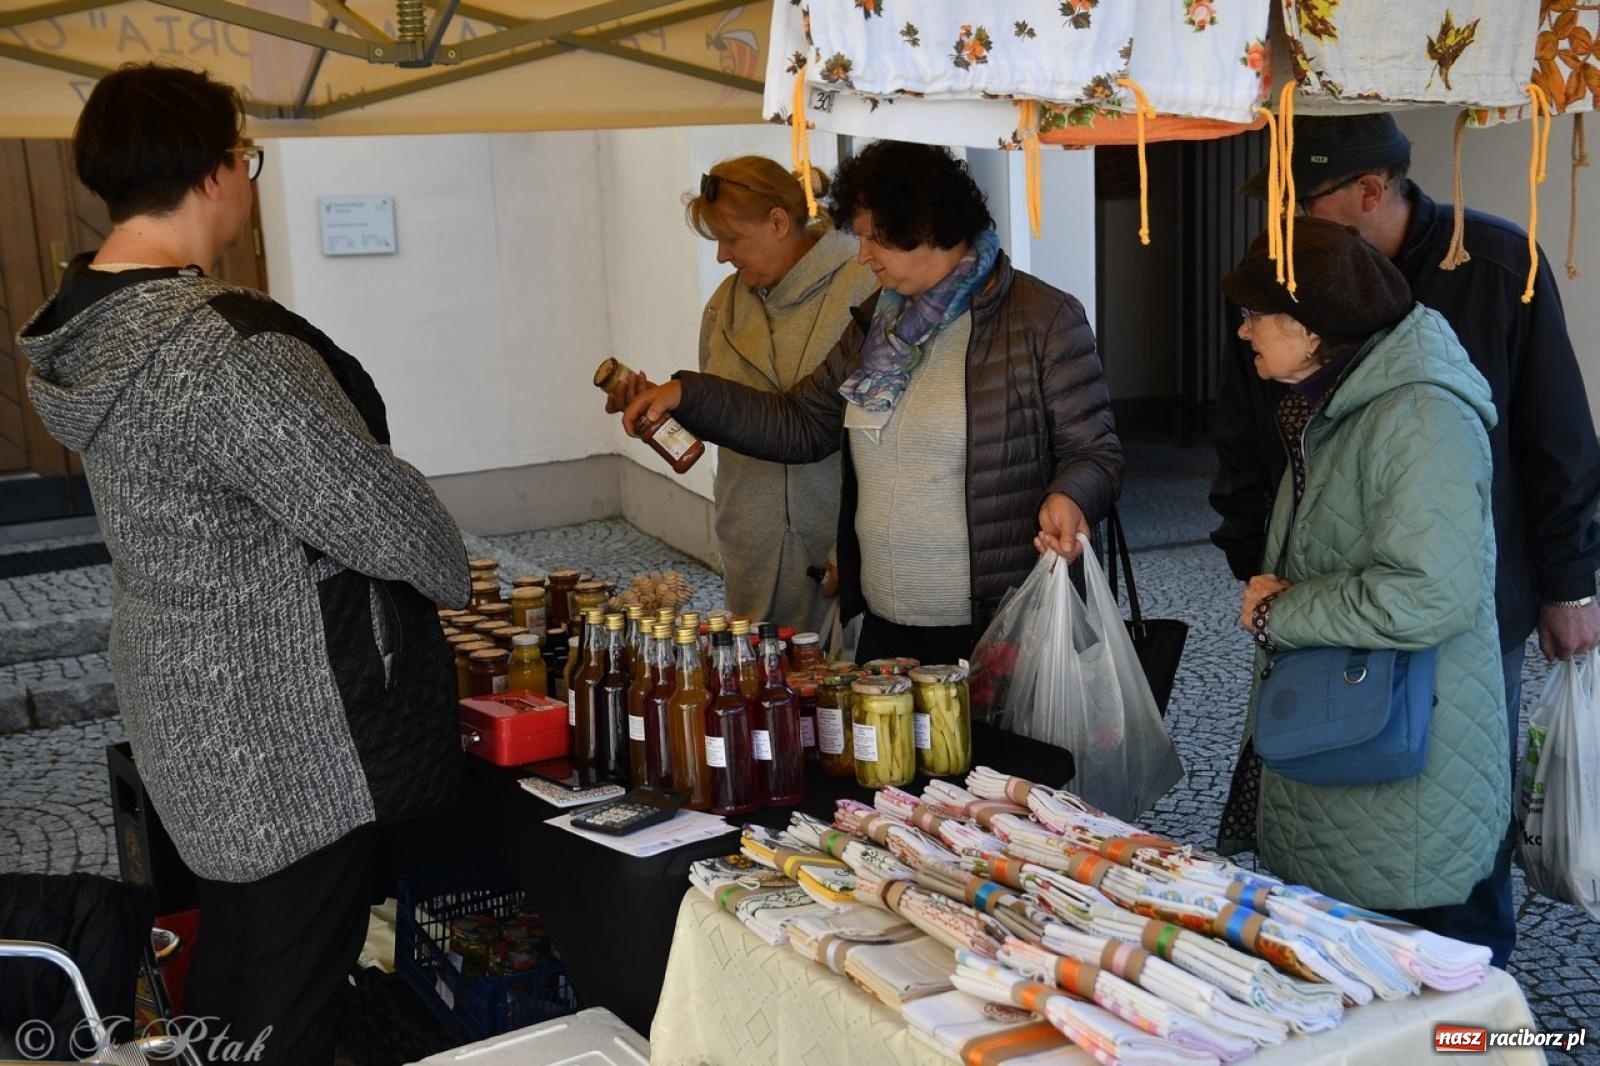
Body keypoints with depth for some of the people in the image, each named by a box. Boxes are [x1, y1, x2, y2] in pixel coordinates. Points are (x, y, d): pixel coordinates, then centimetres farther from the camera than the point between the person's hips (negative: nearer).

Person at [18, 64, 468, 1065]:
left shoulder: (83, 323, 2)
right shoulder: (218, 345, -28)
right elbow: (374, 506, -25)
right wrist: (452, 569, -3)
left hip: (184, 686, 9)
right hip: (287, 723, -9)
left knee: (234, 931, 27)